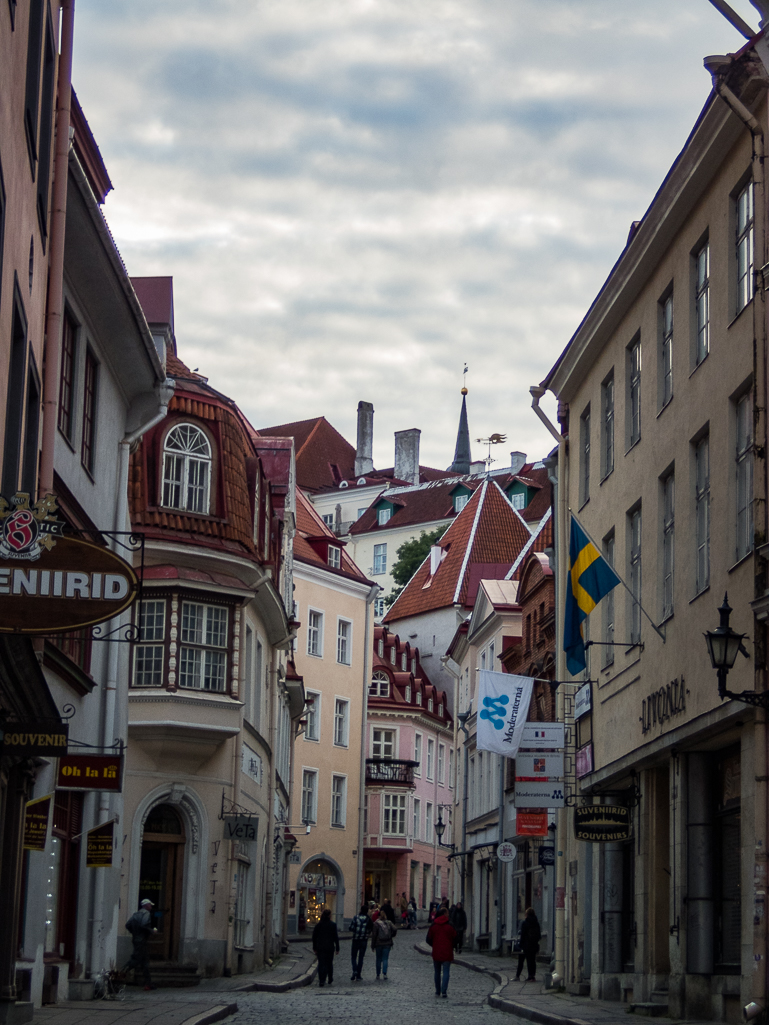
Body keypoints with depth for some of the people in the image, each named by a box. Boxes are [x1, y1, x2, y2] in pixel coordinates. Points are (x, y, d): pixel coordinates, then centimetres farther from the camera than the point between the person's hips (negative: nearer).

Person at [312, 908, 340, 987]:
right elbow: (336, 937, -6)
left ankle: (321, 981, -7)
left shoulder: (318, 925, -2)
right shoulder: (333, 925, -7)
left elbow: (314, 937, 1)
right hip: (330, 947, -1)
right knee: (329, 963, 15)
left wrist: (314, 948, 9)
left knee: (321, 963, 3)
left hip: (320, 947, 1)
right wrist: (337, 948, 1)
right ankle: (330, 980, 26)